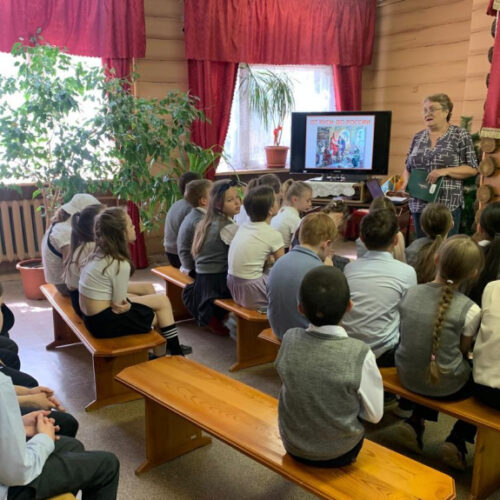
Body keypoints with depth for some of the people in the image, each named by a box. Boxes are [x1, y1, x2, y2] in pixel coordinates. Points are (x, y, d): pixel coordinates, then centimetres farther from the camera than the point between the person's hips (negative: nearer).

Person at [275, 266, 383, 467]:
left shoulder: (290, 339, -20)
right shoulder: (359, 353, -27)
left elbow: (293, 387, -2)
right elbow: (374, 415, -14)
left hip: (294, 446, 2)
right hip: (339, 452, -2)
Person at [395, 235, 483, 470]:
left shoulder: (410, 293, -9)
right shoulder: (470, 309, -19)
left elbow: (411, 335, 5)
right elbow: (463, 351, -6)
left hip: (407, 376, 4)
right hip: (445, 387, -4)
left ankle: (414, 422, 24)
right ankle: (457, 440, 19)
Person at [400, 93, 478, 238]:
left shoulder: (461, 136, -1)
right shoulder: (417, 137, 12)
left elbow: (472, 169, -4)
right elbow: (407, 168, 18)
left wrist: (445, 171, -18)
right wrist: (406, 182, -2)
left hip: (448, 205, -4)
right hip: (419, 204, 4)